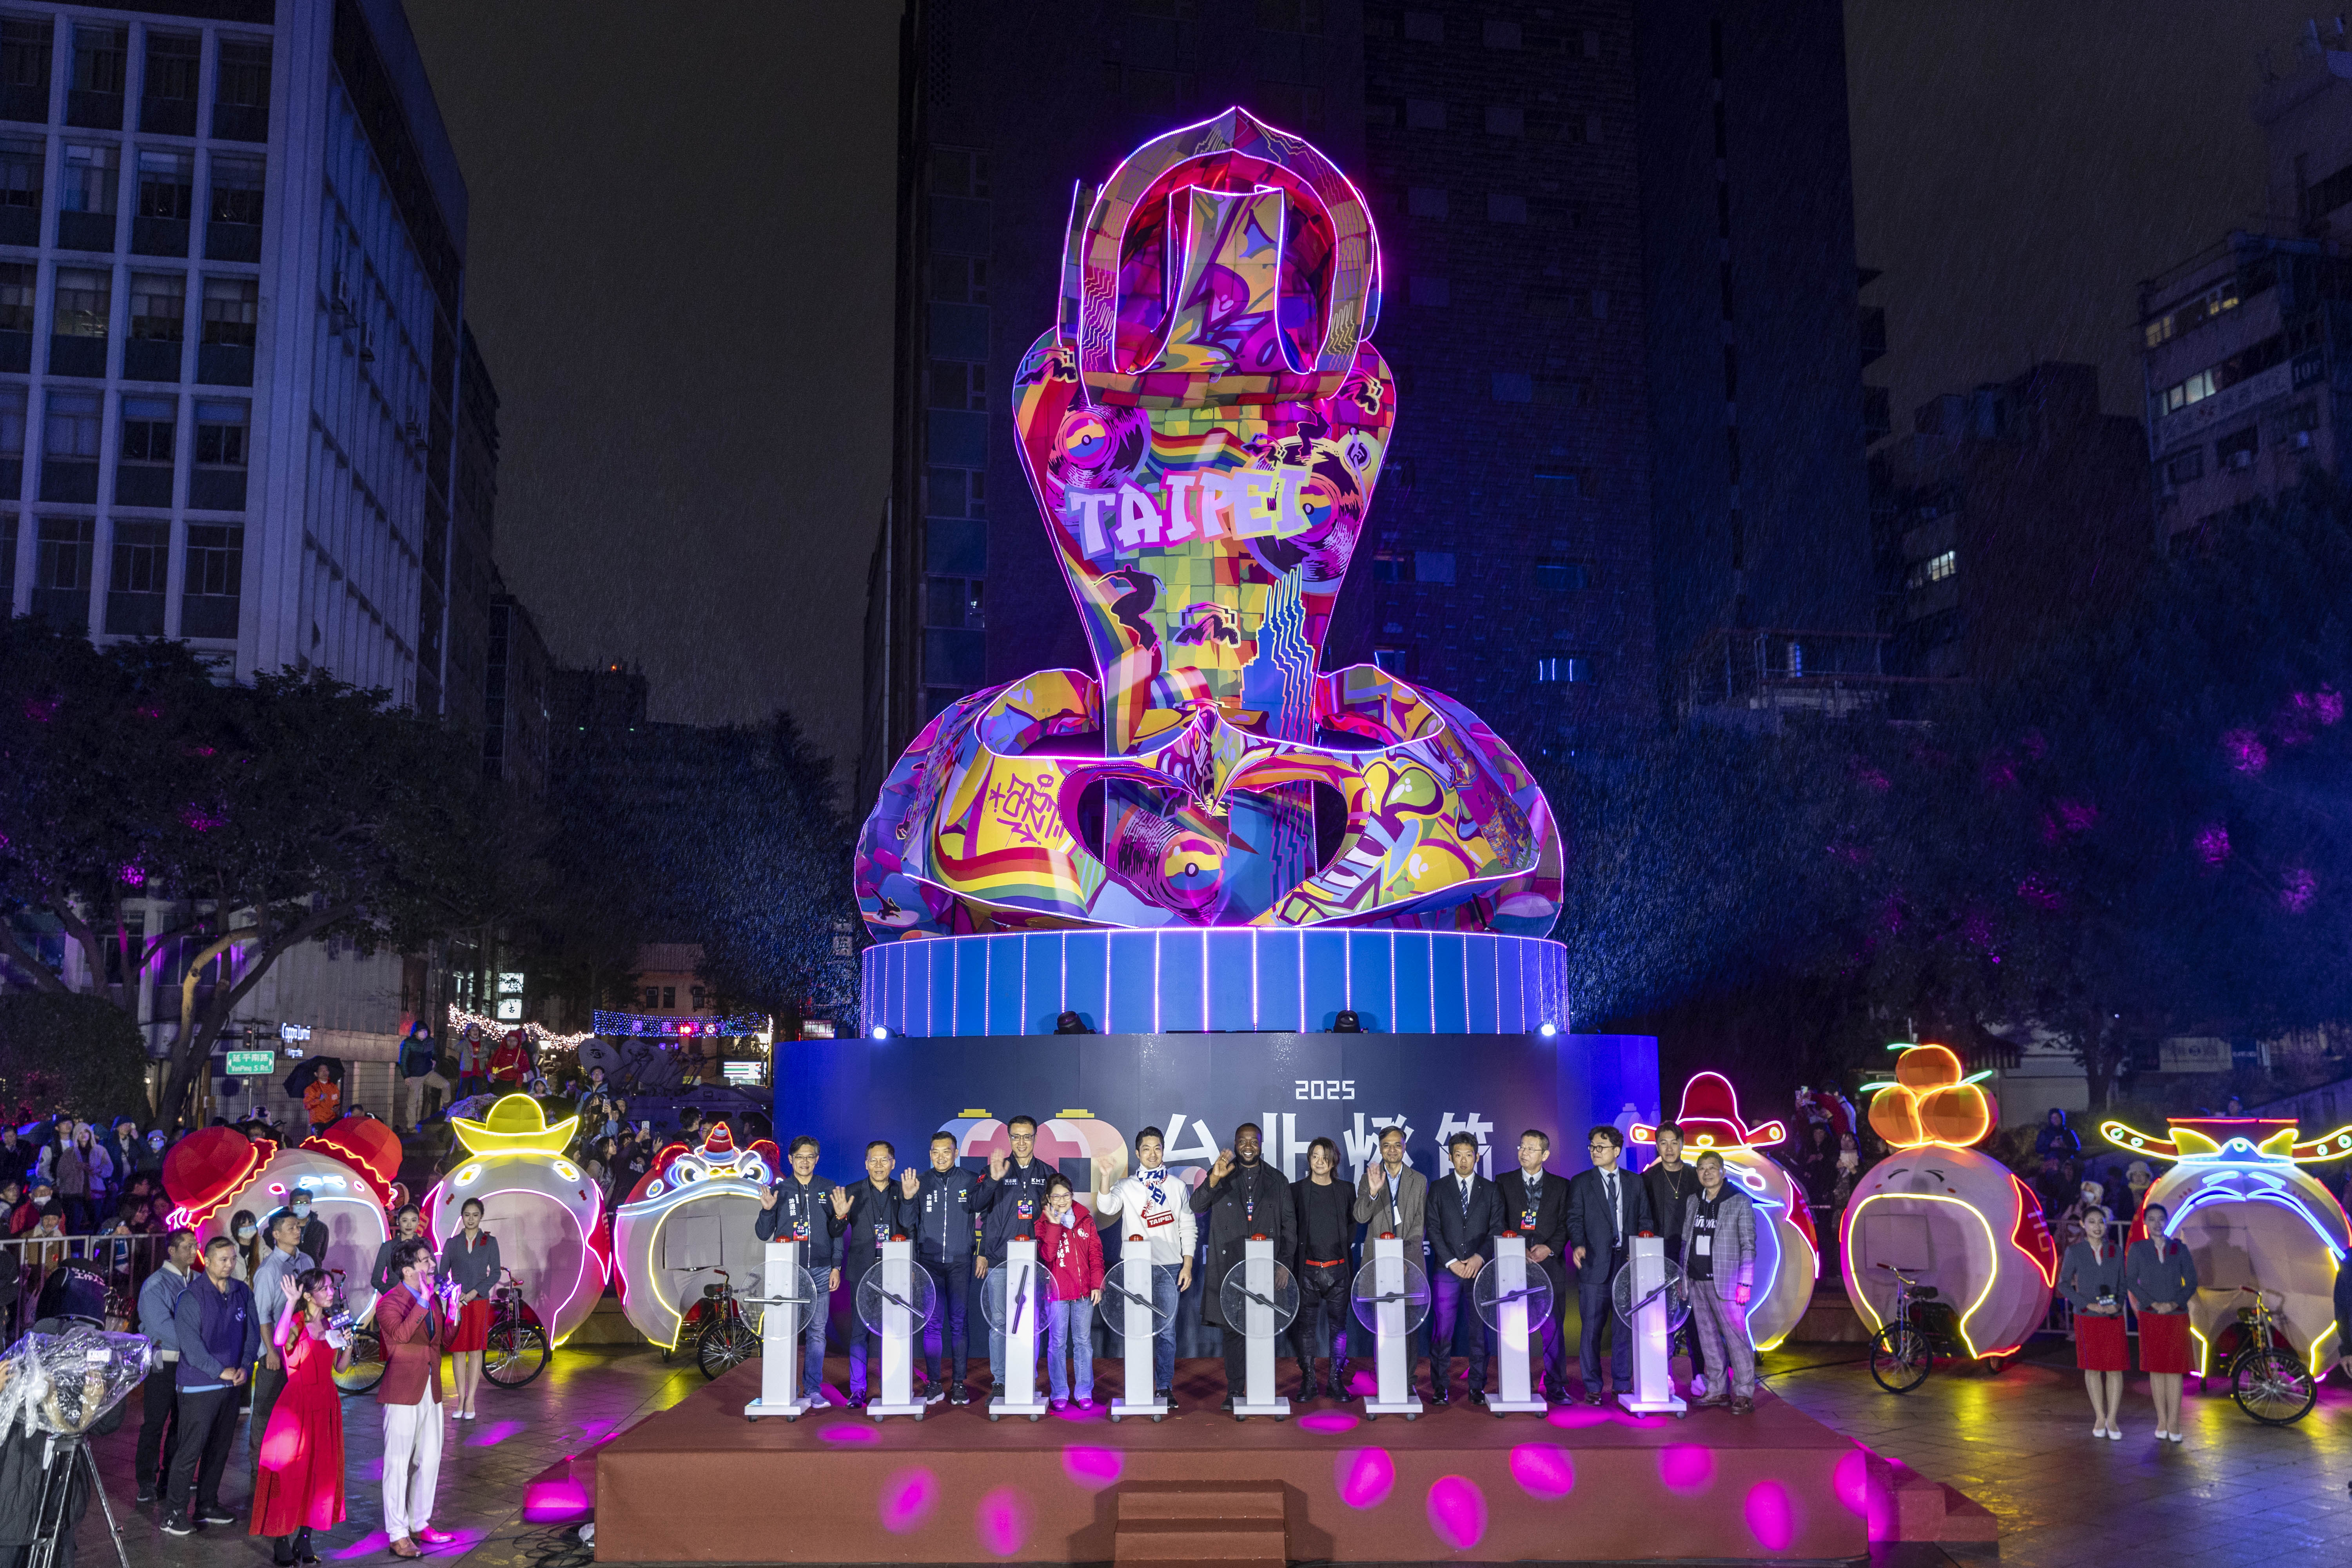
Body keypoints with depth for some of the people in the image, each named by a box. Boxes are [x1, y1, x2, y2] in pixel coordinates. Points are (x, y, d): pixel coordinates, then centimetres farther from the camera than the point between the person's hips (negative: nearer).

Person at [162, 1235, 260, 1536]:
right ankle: (174, 1514, 1)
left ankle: (207, 1505, 24)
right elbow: (190, 1344, -15)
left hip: (231, 1386, 6)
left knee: (220, 1448, 13)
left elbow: (252, 1333, 9)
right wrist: (221, 1371, -16)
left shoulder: (243, 1294, 7)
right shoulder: (191, 1297, -10)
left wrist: (245, 1367, -5)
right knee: (190, 1450, -6)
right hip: (198, 1386, -6)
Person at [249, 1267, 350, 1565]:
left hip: (326, 1405, 6)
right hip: (298, 1404, -6)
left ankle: (304, 1539, 21)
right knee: (290, 1473, -1)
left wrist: (348, 1345, -5)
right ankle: (281, 1544, 9)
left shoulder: (330, 1325, 8)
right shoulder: (296, 1323, -11)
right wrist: (291, 1302, -36)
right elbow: (278, 1340, -36)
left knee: (320, 1472, 10)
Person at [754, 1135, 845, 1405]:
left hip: (820, 1271, 1)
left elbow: (837, 1232, 12)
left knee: (817, 1331, -1)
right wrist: (767, 1211, -11)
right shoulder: (779, 1191, 6)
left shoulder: (828, 1190, 9)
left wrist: (836, 1266, 4)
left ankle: (813, 1389, 6)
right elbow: (763, 1234, 7)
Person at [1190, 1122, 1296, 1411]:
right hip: (1229, 1266, -1)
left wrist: (1284, 1265, 4)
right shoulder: (1221, 1176, 7)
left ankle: (1264, 1392, 8)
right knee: (1234, 1330, 0)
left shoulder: (1277, 1180, 11)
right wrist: (1214, 1179, -24)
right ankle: (1235, 1391, 8)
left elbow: (1287, 1226, 12)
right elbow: (1197, 1208, -8)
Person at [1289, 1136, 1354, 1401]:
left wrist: (1342, 1246, 10)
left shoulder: (1345, 1191, 10)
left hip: (1337, 1270, 1)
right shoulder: (1296, 1190, 5)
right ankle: (1308, 1382, 7)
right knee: (1305, 1326, -1)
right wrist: (1301, 1250, 2)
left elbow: (1354, 1224, 20)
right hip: (1308, 1269, -1)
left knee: (1339, 1325, 1)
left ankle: (1337, 1382, 8)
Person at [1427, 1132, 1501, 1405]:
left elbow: (1497, 1229, 4)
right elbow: (1434, 1229, 2)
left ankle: (1477, 1387, 11)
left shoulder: (1491, 1190, 9)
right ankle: (1440, 1387, 6)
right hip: (1446, 1270, -1)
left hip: (1480, 1268, 1)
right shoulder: (1438, 1188, 7)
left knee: (1480, 1330, 2)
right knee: (1442, 1331, -3)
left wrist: (1480, 1257, -9)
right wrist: (1451, 1262, -8)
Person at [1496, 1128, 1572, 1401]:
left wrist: (1549, 1248, -9)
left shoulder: (1560, 1186, 11)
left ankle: (1556, 1387, 7)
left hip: (1550, 1264, 0)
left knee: (1553, 1328, -1)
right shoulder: (1503, 1183, 10)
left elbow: (1565, 1225, 8)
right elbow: (1498, 1223, 5)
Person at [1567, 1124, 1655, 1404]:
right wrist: (1579, 1244, -20)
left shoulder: (1635, 1184, 12)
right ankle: (1593, 1388, 7)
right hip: (1595, 1265, -2)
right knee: (1592, 1328, 0)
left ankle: (1623, 1384, 17)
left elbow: (1645, 1221, 11)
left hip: (1629, 1263, 2)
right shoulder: (1581, 1184, 6)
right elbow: (1575, 1219, -1)